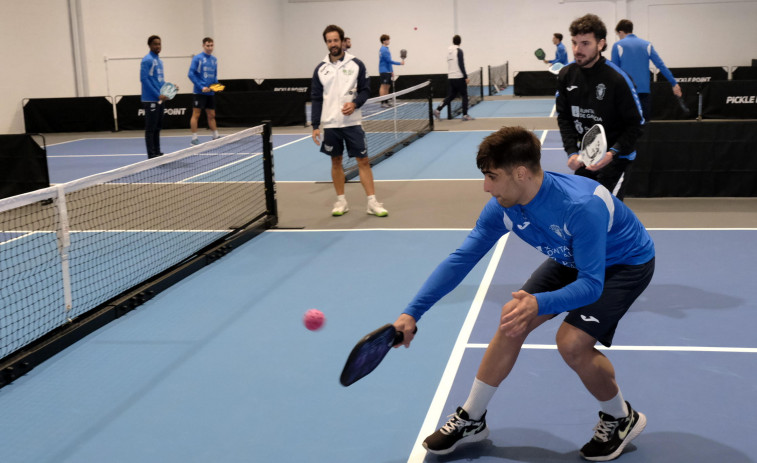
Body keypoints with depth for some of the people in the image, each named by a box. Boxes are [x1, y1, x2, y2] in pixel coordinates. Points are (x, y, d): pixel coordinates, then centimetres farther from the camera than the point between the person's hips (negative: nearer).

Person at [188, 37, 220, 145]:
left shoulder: (214, 59, 12)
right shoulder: (197, 58, -7)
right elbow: (191, 74, -12)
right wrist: (201, 87, -17)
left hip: (210, 93, 6)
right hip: (199, 92, -6)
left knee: (211, 115, 12)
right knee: (196, 115, -3)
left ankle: (216, 136, 19)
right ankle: (194, 138, 0)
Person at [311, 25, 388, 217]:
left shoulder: (356, 64, 0)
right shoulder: (320, 69, 4)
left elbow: (365, 90, 2)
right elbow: (316, 99, 6)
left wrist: (355, 103, -18)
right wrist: (315, 126, 1)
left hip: (352, 122, -2)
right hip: (330, 124, 2)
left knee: (363, 161, -1)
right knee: (336, 162, 9)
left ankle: (372, 202, 3)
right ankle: (341, 201, 19)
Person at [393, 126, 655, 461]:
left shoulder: (582, 206, -40)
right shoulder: (501, 208, -19)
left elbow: (591, 284, -38)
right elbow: (461, 259, -13)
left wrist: (539, 304, -56)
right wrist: (412, 312, -18)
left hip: (627, 262, -7)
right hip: (573, 260, 7)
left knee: (572, 342, -22)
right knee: (512, 319, -1)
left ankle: (622, 419, 8)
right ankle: (471, 420, 16)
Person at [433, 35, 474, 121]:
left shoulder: (448, 50, 9)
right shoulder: (459, 50, -10)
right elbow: (461, 65, -15)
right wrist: (466, 77, -12)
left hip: (450, 77, 6)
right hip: (459, 77, -6)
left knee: (451, 96, 12)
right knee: (464, 96, 5)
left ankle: (438, 110, -1)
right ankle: (465, 115, 5)